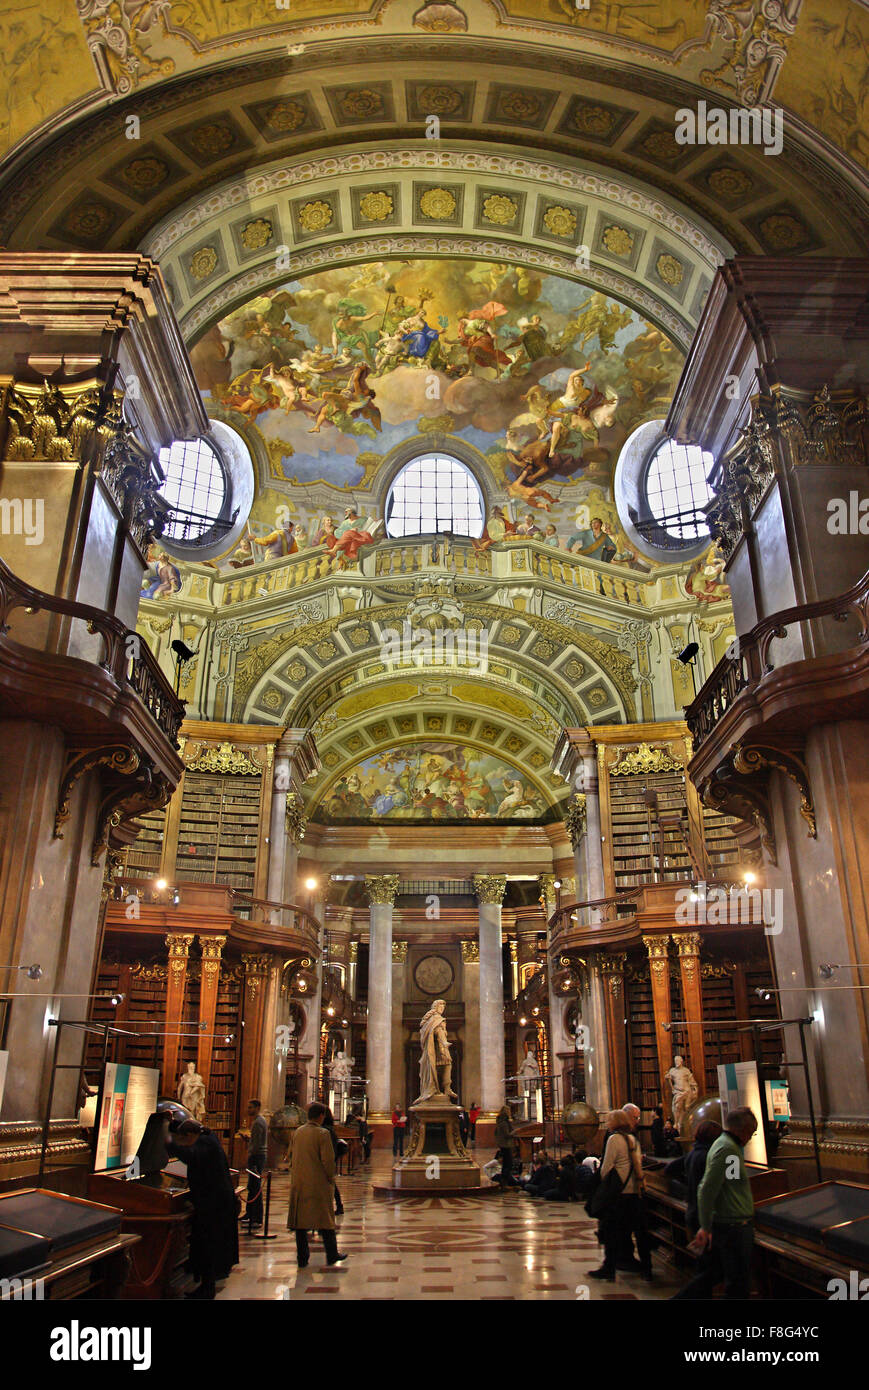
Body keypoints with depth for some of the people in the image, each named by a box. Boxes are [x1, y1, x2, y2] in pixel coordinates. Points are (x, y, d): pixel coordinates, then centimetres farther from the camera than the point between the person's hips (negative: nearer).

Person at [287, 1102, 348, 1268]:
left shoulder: (297, 1132, 5)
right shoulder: (322, 1133, -14)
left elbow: (295, 1156, 12)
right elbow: (328, 1160, -16)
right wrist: (331, 1177, 0)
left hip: (298, 1184, 5)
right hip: (318, 1183, -5)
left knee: (300, 1219, 10)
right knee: (325, 1218, 8)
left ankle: (302, 1258, 13)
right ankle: (332, 1255, 17)